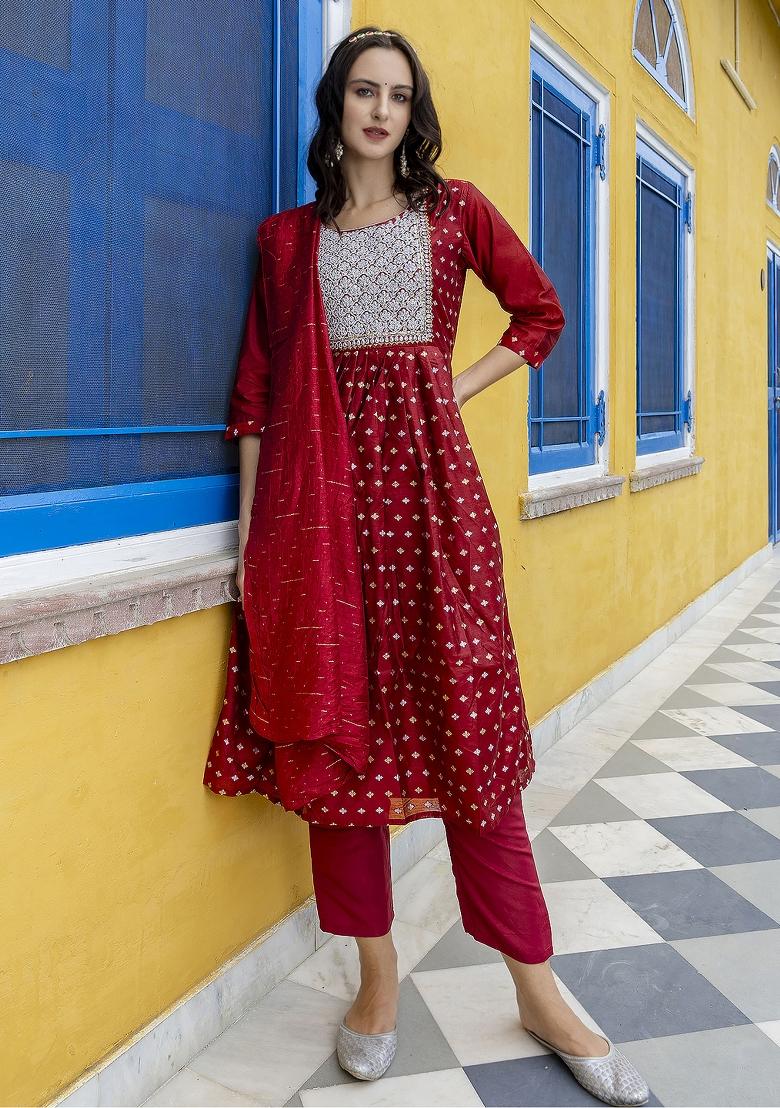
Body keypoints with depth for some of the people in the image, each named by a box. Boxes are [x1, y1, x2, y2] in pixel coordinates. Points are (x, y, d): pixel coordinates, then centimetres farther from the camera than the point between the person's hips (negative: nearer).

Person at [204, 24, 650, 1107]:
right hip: (322, 493, 1)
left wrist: (458, 386, 5)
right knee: (337, 723, 1)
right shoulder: (287, 238, 13)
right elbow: (257, 391, 7)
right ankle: (377, 971, 16)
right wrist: (251, 536, 0)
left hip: (427, 480, -1)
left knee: (467, 722, -3)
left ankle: (536, 989, 8)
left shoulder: (456, 210, 13)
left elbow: (540, 312, 20)